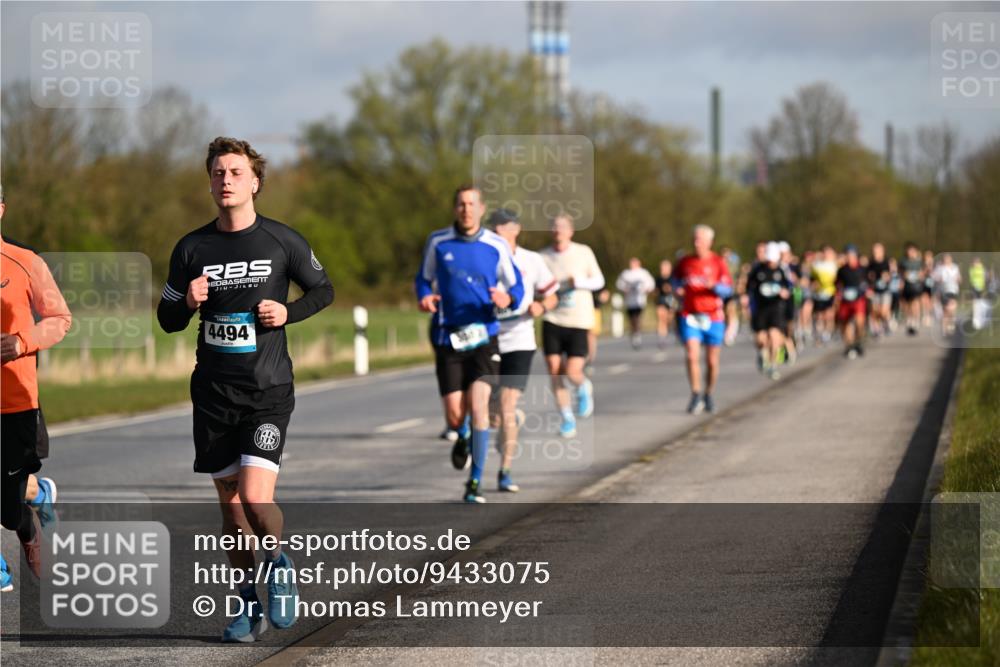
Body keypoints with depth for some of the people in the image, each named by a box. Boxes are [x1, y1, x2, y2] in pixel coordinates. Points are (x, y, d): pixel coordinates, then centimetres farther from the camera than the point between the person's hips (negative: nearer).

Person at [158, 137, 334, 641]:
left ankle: (278, 563, 14)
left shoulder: (282, 241, -3)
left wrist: (288, 312, -7)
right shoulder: (192, 248, 4)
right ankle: (248, 605, 21)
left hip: (268, 391, -3)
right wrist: (189, 303, -11)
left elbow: (323, 290, 12)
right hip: (213, 392, 3)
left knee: (256, 497, -17)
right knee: (230, 502, 7)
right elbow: (168, 319, 11)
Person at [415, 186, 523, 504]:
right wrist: (424, 297, -8)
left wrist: (508, 299, -15)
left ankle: (475, 482, -8)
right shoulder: (437, 241, 3)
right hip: (449, 339, 1)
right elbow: (424, 278, 15)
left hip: (484, 338, -1)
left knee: (478, 405, -17)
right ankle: (462, 438, 36)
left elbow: (516, 286, 8)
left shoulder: (497, 246, 0)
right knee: (455, 415, -3)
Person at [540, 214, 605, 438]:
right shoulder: (543, 257, 0)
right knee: (554, 371, -6)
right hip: (552, 319, 1)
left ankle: (584, 388, 27)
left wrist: (580, 282, -13)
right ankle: (566, 418, 12)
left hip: (579, 321, -1)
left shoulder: (584, 253, -1)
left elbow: (599, 281, 6)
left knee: (572, 373, -10)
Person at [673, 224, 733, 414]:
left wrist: (713, 286, -24)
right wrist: (678, 287, -1)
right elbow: (676, 279, 22)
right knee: (692, 356, -16)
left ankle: (708, 395, 26)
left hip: (712, 317, -1)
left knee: (712, 361, 7)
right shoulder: (685, 262, 5)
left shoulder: (718, 263, -1)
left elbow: (728, 289, -5)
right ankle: (695, 396, -13)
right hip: (690, 315, 1)